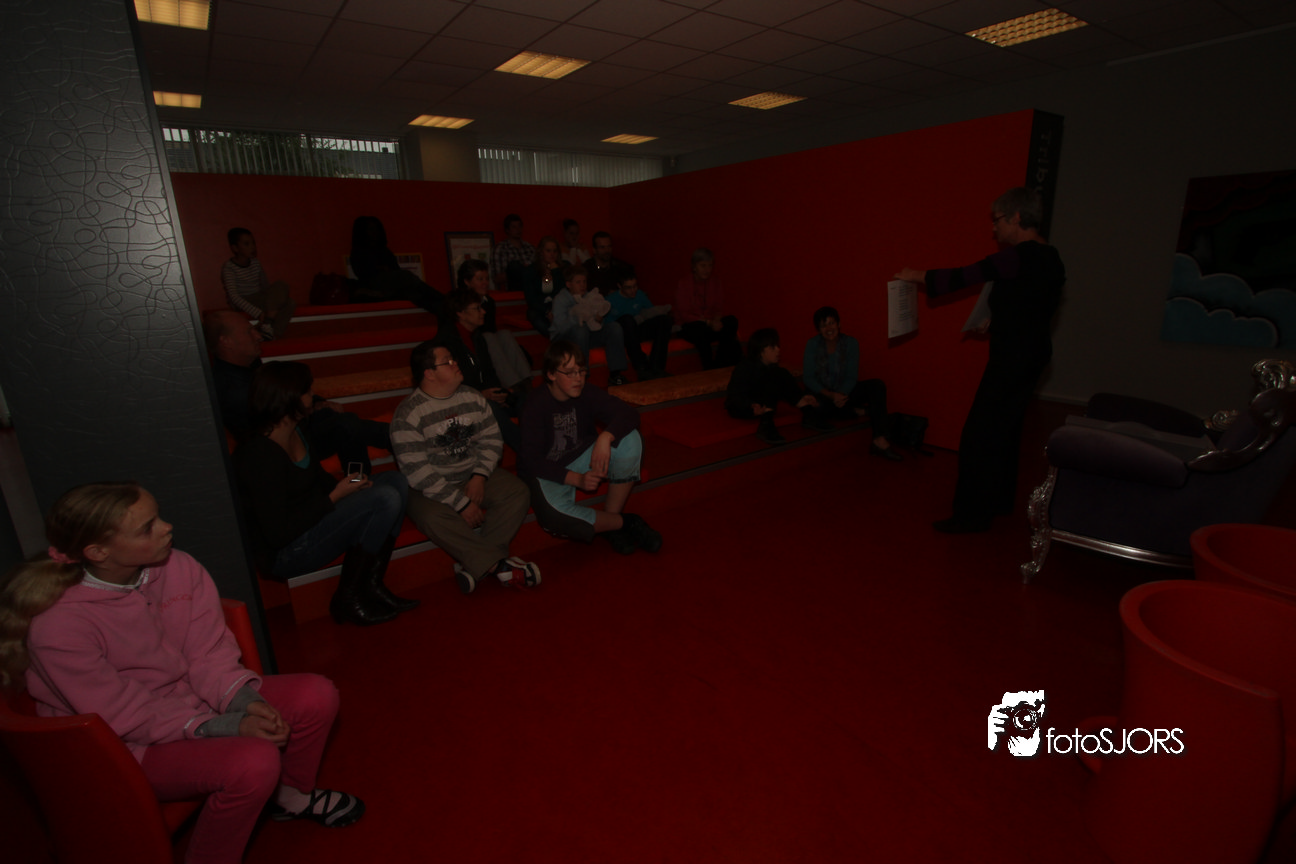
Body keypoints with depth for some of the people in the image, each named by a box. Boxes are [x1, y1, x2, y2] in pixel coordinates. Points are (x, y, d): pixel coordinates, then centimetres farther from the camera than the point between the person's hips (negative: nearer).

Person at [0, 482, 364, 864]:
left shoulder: (178, 568, -13)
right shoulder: (57, 626, -26)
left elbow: (210, 654, -6)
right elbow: (128, 718, -20)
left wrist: (244, 700, -23)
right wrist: (225, 726, -27)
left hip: (190, 698, 6)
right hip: (124, 747, -6)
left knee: (317, 695, -10)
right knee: (255, 760, -29)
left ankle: (290, 795, 19)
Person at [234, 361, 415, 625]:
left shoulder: (294, 431, 3)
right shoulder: (259, 454, -25)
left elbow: (316, 477, 18)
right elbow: (278, 534, -25)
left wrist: (347, 485, -3)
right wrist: (335, 496, -18)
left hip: (312, 520, 10)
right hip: (284, 553, -10)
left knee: (396, 481, -1)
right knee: (385, 498, -23)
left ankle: (372, 584, -1)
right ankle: (348, 598, -9)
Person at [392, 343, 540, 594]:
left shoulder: (473, 398, 3)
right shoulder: (408, 414, -14)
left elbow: (491, 439, 4)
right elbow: (416, 471, -19)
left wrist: (479, 476, -14)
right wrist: (461, 503, -22)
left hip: (475, 476, 5)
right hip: (432, 486, -4)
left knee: (518, 493, -19)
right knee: (434, 518, -35)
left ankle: (475, 563, -23)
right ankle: (497, 564, -27)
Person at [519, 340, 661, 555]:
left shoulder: (587, 394, -11)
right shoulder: (536, 405, -21)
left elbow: (629, 415, -19)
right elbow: (531, 461, -24)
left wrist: (605, 437, -40)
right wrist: (577, 479, -34)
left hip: (581, 460, 4)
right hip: (548, 471, -4)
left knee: (630, 439, -20)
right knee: (554, 513, -37)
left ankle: (611, 517, -14)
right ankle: (625, 523, -14)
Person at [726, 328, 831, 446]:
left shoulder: (772, 367, 1)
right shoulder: (744, 368, -22)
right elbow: (736, 396, -28)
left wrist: (801, 398, -6)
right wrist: (753, 407, -47)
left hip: (761, 405, 8)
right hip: (740, 408, -7)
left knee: (782, 375, -10)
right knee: (775, 376, -26)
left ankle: (809, 416, -12)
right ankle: (765, 426, -39)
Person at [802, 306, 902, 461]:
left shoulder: (850, 343, -1)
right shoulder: (813, 344, -4)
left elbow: (852, 377, -4)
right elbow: (808, 378, -9)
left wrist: (842, 395, -23)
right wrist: (831, 395, -21)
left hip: (845, 392, 2)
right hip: (822, 395, -1)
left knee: (877, 385, -24)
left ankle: (880, 441, -33)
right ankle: (860, 410, -10)